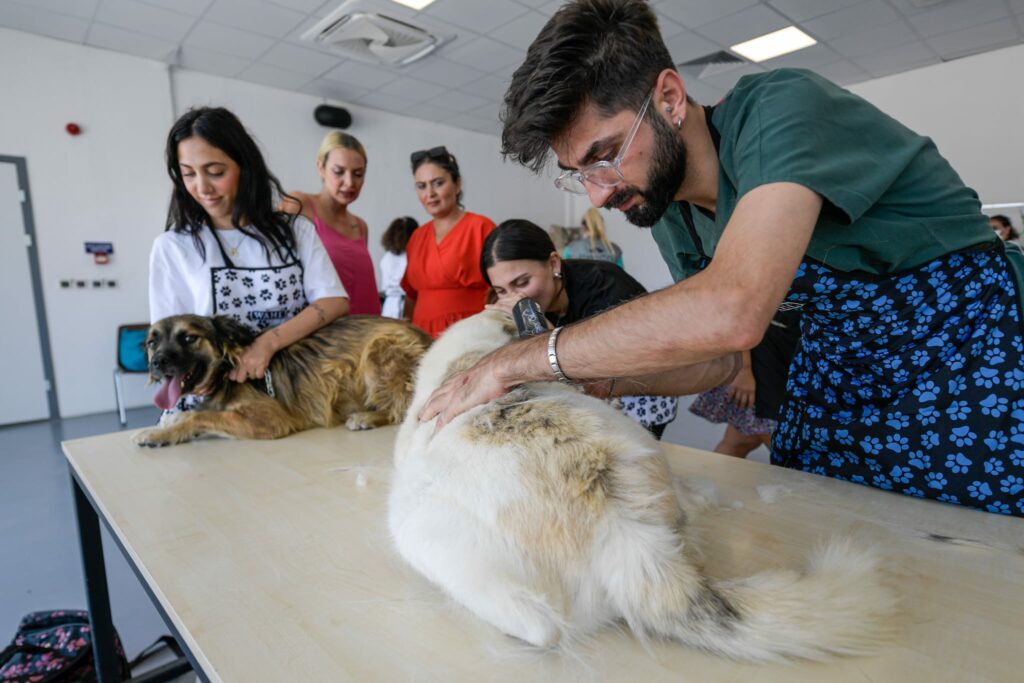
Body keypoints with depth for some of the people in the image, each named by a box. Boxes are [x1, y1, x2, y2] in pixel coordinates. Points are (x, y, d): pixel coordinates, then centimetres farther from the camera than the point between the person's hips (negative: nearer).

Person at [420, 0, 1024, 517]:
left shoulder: (783, 109, -26)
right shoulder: (669, 216, -3)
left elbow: (730, 313, -42)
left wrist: (516, 361, -35)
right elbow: (713, 361, 4)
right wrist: (588, 373, -11)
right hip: (840, 366, 6)